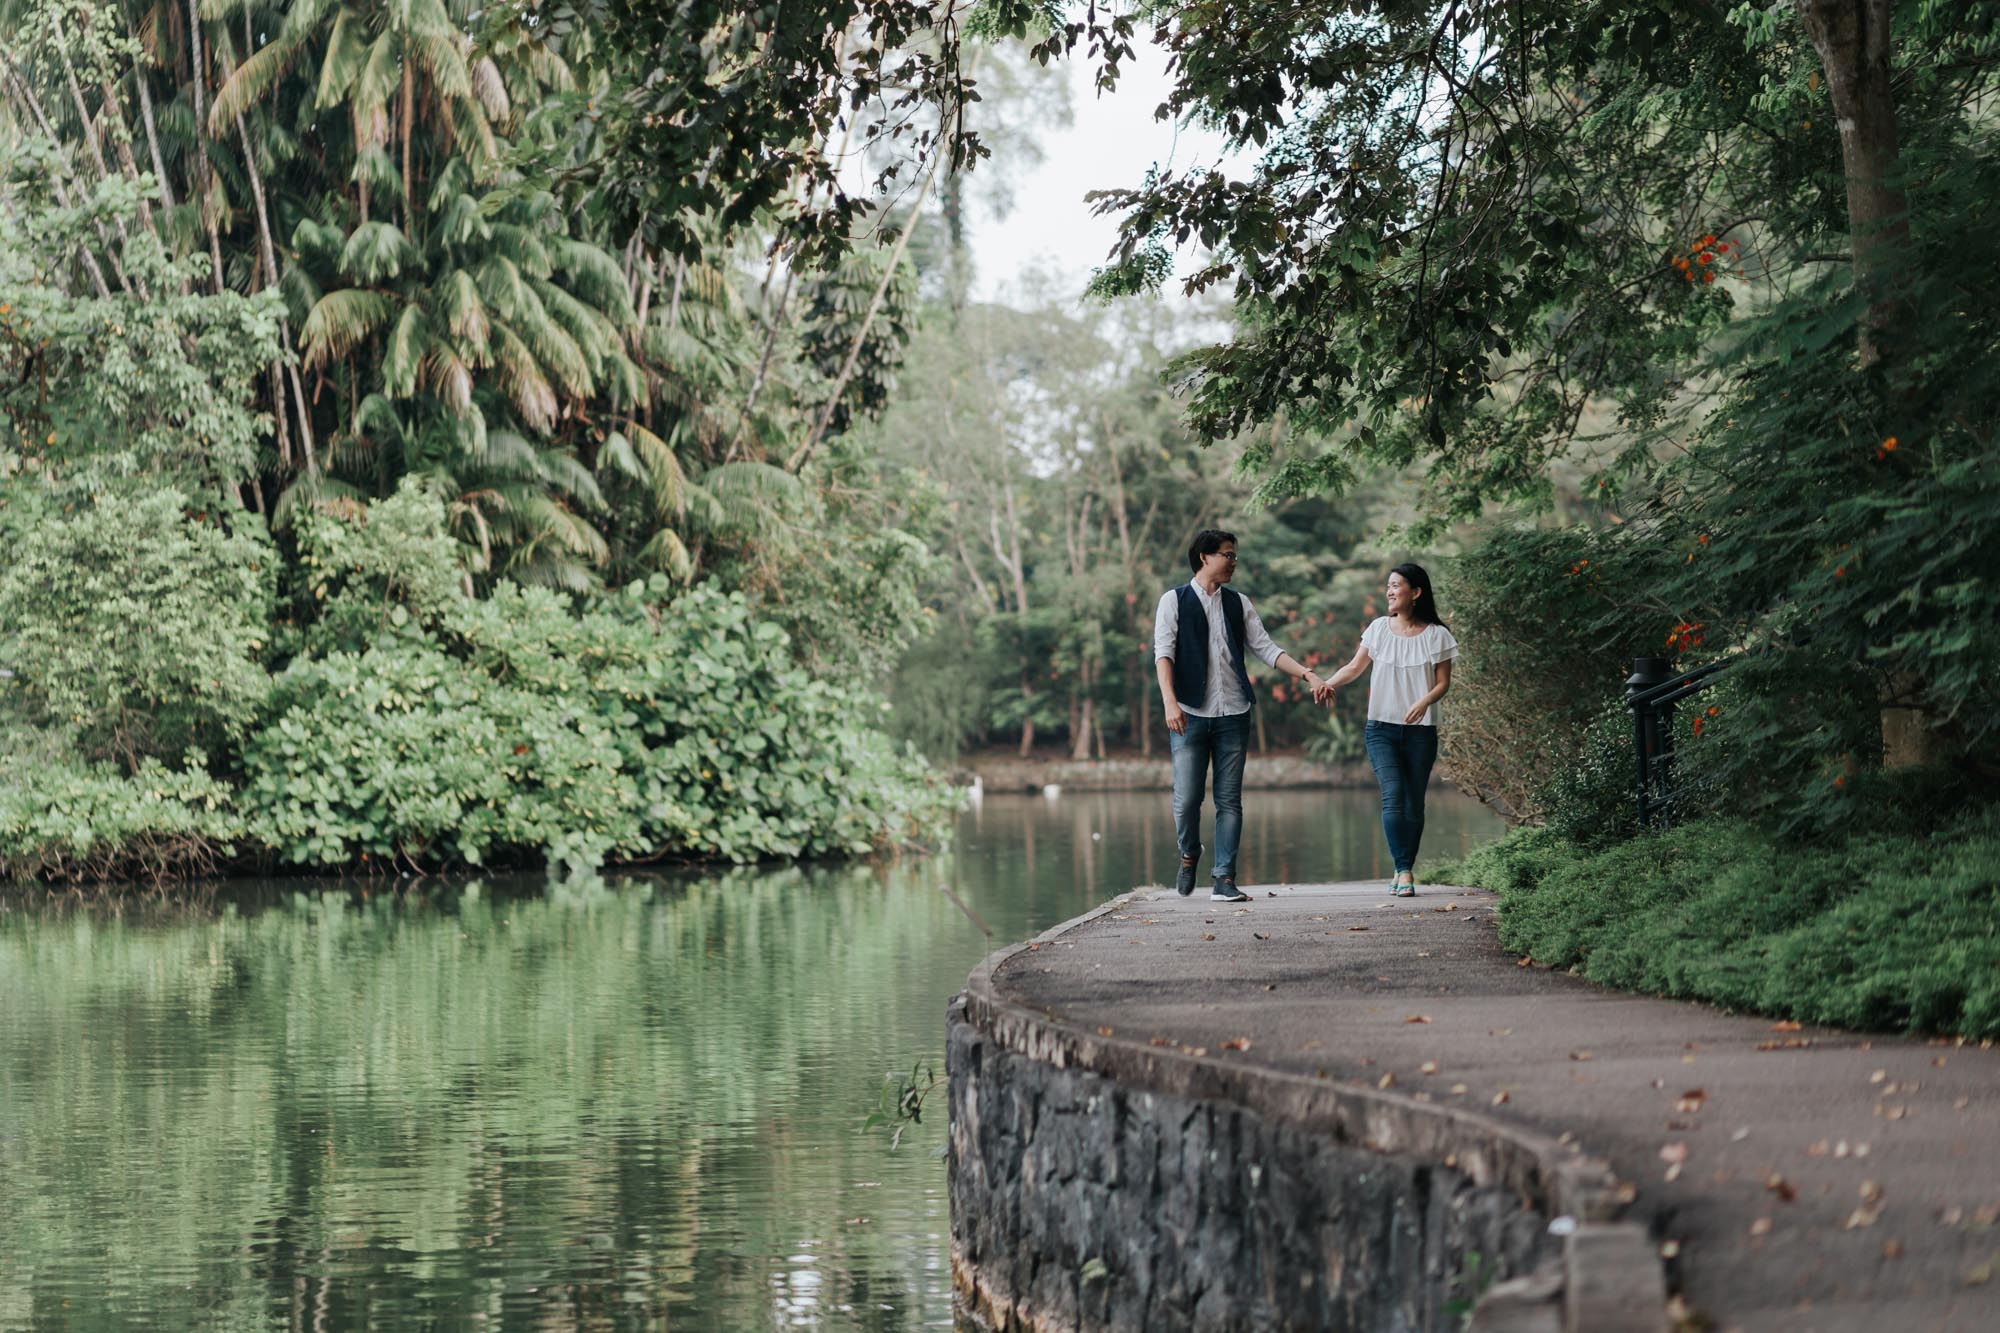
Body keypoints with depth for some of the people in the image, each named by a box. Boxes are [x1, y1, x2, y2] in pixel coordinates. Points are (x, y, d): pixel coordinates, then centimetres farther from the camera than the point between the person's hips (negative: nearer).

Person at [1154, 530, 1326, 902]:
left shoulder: (1239, 604, 14)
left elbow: (1265, 648, 12)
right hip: (1190, 715, -3)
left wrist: (1307, 674, -1)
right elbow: (1163, 652, -6)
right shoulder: (1174, 601, 2)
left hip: (1233, 715, 3)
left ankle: (1224, 880, 2)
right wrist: (1170, 701, -20)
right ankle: (1189, 855, 23)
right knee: (1186, 799, -6)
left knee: (1229, 800, 0)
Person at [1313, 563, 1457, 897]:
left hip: (1420, 732, 0)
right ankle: (1404, 872, -19)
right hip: (1381, 728, 0)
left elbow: (1443, 682, 0)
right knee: (1393, 795, -16)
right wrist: (1329, 683, -8)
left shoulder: (1436, 635, 2)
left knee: (1414, 803, 3)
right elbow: (1355, 666, 11)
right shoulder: (1379, 629, 7)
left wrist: (1424, 702, -19)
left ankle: (1403, 873, 12)